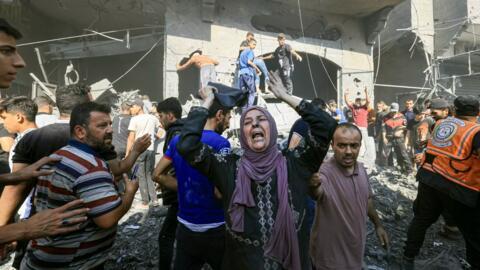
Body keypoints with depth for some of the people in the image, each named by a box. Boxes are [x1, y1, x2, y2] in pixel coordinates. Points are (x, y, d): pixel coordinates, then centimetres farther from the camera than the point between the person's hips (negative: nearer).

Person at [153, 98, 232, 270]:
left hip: (186, 227, 5)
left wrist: (185, 188, 5)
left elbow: (158, 175, 4)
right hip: (215, 229, -4)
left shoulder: (178, 139, 0)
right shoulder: (221, 143, -19)